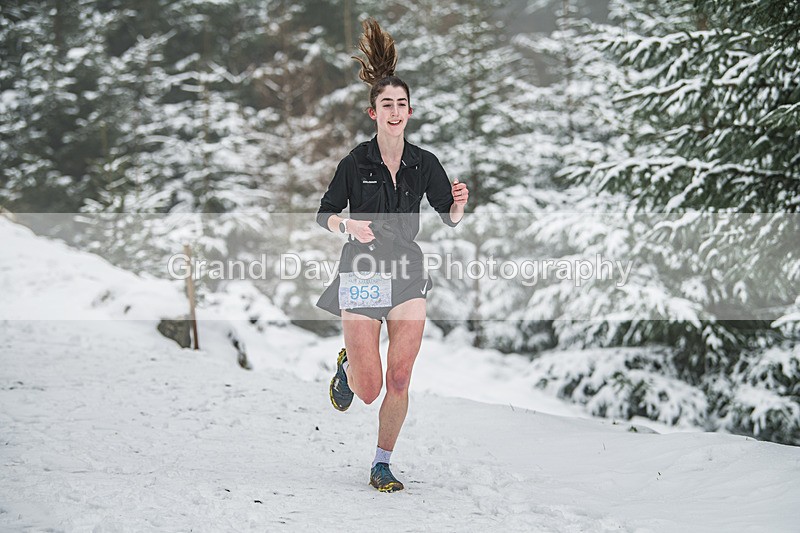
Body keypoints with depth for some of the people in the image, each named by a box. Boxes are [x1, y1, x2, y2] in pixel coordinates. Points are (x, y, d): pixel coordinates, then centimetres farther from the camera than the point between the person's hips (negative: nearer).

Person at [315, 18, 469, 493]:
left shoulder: (424, 163, 1)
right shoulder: (356, 162, -6)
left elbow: (450, 218, 8)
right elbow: (324, 214, 3)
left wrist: (459, 202, -14)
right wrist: (347, 224, -18)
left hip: (408, 274, 2)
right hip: (362, 273, -2)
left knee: (399, 381, -5)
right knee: (369, 390, -4)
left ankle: (383, 465, 12)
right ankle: (346, 367, 33)